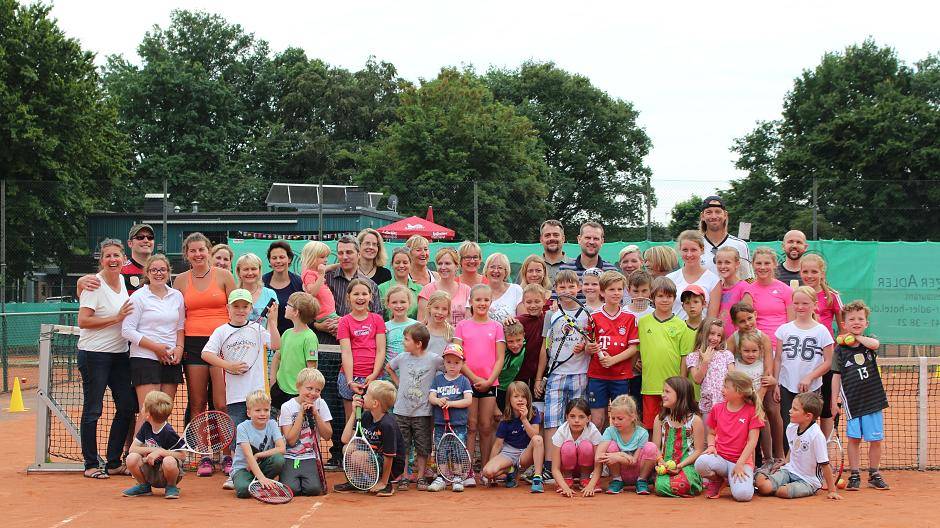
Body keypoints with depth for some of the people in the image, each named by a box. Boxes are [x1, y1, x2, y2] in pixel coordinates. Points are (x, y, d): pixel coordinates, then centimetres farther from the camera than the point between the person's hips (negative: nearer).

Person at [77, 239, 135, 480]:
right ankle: (91, 465, 9)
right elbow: (83, 321, -17)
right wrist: (116, 318, -18)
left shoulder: (122, 280, 10)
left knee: (127, 407, 6)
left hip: (120, 353, 7)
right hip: (94, 354, -7)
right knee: (92, 410, 0)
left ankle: (114, 463, 16)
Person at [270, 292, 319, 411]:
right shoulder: (287, 333, 7)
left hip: (297, 392, -7)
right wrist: (272, 378, 10)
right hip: (280, 387, 7)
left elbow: (312, 368, -15)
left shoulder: (309, 337, -15)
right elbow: (277, 357, 20)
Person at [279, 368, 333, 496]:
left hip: (309, 458, 1)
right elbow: (291, 440, -12)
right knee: (290, 489, -24)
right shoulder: (287, 407, -5)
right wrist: (301, 413, -14)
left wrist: (315, 414, -12)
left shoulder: (320, 404, 2)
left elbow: (327, 436, -2)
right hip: (289, 457, -1)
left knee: (313, 489, -24)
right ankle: (289, 477, 9)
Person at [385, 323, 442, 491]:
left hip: (422, 412, -2)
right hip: (401, 411, 2)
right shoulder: (402, 358, 2)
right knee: (402, 447, 6)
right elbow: (388, 367, 22)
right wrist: (398, 383, 12)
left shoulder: (433, 359, -8)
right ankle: (403, 478, 15)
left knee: (422, 448, 5)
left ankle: (421, 478, 16)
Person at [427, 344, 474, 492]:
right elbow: (431, 397, 3)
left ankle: (457, 479, 8)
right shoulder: (438, 379, 10)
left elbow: (468, 400, -7)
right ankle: (440, 479, 15)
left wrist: (451, 403, -16)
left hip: (459, 425, -2)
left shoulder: (464, 381, 2)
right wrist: (438, 401, -19)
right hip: (440, 424, 2)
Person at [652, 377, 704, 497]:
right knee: (661, 487, -30)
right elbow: (656, 447, 8)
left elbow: (699, 451, -2)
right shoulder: (660, 419, 9)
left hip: (688, 465, -2)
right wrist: (660, 461, -12)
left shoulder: (695, 420, -1)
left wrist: (680, 465, -14)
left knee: (680, 486, -33)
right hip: (666, 465, 2)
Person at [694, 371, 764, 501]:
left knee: (743, 495, -32)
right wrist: (711, 446, -4)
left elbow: (752, 441, -7)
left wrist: (739, 464, -16)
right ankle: (715, 481, 2)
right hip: (720, 458, 3)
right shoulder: (717, 408, 7)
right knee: (701, 463, -34)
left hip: (742, 460, -3)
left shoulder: (752, 411, -4)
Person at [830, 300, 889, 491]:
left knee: (875, 439, 6)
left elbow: (875, 344, -22)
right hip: (852, 401, -1)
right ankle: (854, 476, 12)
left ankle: (874, 475, 20)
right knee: (854, 439, 2)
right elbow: (836, 376, 1)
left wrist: (857, 338, -9)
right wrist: (833, 402, -3)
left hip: (874, 399, 1)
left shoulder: (869, 342, 4)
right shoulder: (840, 350, 1)